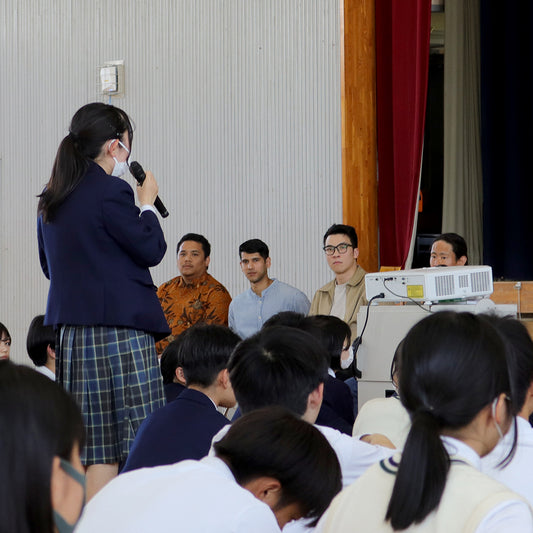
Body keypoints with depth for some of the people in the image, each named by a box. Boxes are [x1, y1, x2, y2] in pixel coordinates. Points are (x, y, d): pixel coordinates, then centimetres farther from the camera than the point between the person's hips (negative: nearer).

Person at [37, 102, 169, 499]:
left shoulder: (51, 198, 13)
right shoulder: (111, 192, -12)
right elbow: (151, 250, -8)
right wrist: (148, 205, 5)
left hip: (68, 327, 8)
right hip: (119, 327, -8)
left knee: (95, 446, 9)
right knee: (138, 443, -5)